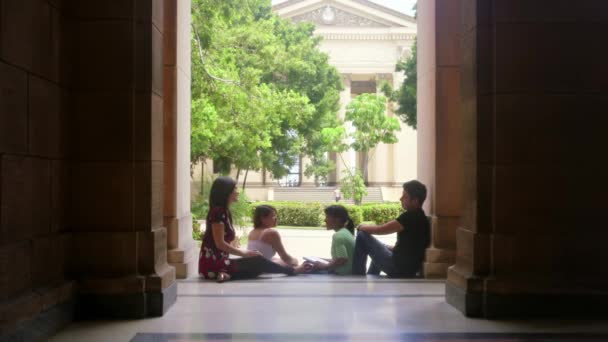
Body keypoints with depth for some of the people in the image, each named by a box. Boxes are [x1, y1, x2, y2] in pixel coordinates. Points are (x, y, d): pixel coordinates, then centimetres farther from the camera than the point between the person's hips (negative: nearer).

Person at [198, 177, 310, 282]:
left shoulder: (224, 212, 15)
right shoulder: (218, 212, -13)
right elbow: (220, 244, -18)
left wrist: (245, 252, 3)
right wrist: (244, 253, -10)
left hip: (218, 262, 9)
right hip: (213, 264, -9)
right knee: (259, 261, -8)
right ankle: (292, 271, 3)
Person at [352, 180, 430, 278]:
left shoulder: (411, 217, -19)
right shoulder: (420, 217, 9)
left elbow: (379, 230, -17)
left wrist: (362, 227, 0)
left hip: (399, 268, -10)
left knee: (362, 235, -5)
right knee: (378, 251, 37)